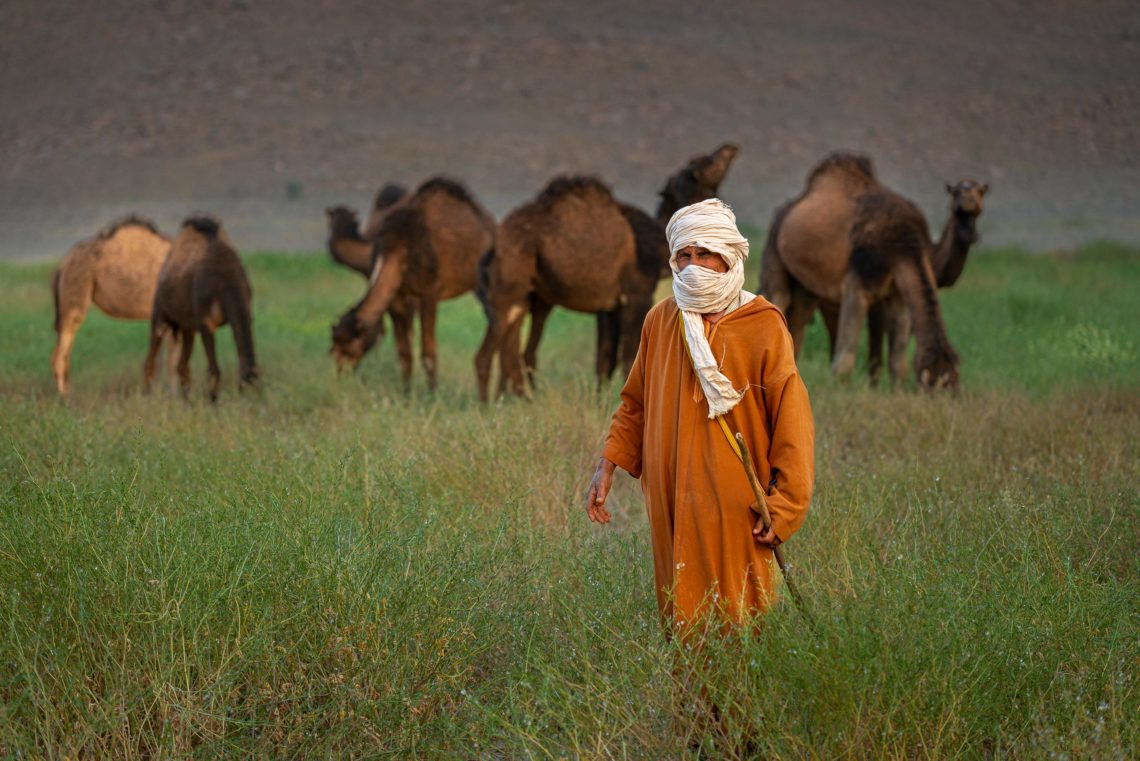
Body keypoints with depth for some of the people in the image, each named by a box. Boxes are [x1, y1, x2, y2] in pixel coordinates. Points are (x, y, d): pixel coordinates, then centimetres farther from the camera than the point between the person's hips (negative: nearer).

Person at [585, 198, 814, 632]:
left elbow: (791, 421, -6)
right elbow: (635, 404, 19)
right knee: (680, 625, 7)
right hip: (671, 506, 4)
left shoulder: (764, 327, -5)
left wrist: (782, 508, -10)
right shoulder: (660, 321, 8)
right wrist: (608, 466, 8)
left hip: (734, 510, -4)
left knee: (739, 625, -2)